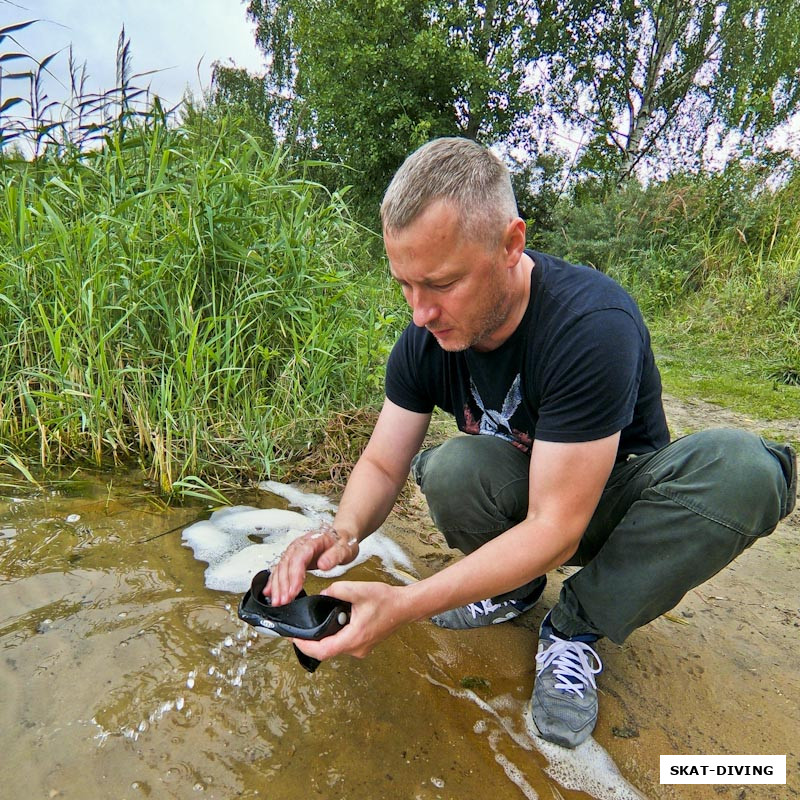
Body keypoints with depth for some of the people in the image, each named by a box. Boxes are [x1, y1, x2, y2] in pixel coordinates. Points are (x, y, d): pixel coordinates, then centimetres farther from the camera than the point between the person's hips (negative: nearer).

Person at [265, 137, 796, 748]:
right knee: (453, 468, -31)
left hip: (610, 501, -2)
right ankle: (515, 589, 3)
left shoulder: (593, 325, -33)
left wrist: (404, 606, -38)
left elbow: (556, 528, -32)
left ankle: (576, 628, -10)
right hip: (520, 495, 3)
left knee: (743, 469, -32)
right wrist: (345, 531, -31)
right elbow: (382, 464, -8)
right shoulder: (425, 339, -15)